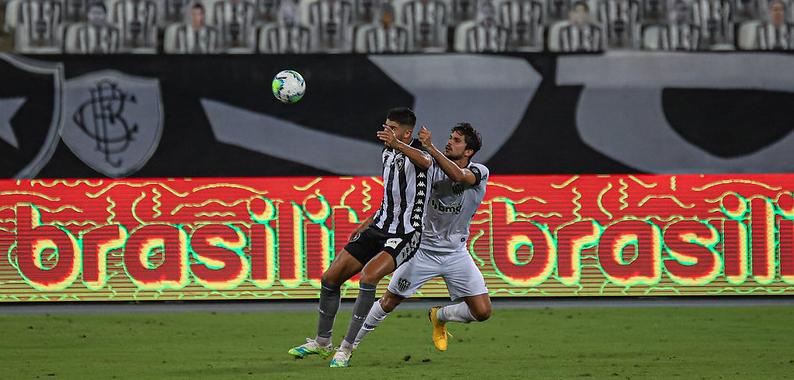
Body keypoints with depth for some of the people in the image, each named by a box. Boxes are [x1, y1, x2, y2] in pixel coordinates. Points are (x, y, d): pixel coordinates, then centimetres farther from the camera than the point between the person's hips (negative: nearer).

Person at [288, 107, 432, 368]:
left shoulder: (415, 153, -14)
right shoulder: (387, 154, 13)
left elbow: (425, 161, -42)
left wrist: (396, 143, -59)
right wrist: (366, 224, 22)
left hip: (406, 234, -9)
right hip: (381, 227, 9)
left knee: (368, 277, -30)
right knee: (330, 278, 4)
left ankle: (346, 349, -20)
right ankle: (322, 342, 22)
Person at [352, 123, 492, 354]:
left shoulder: (479, 172, -11)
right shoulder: (432, 167, -8)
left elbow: (458, 176, -34)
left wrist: (430, 148, -42)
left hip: (456, 254, 1)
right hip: (423, 250, -1)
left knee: (482, 312, -7)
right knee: (388, 303, 1)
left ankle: (439, 317, 21)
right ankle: (350, 344, 19)